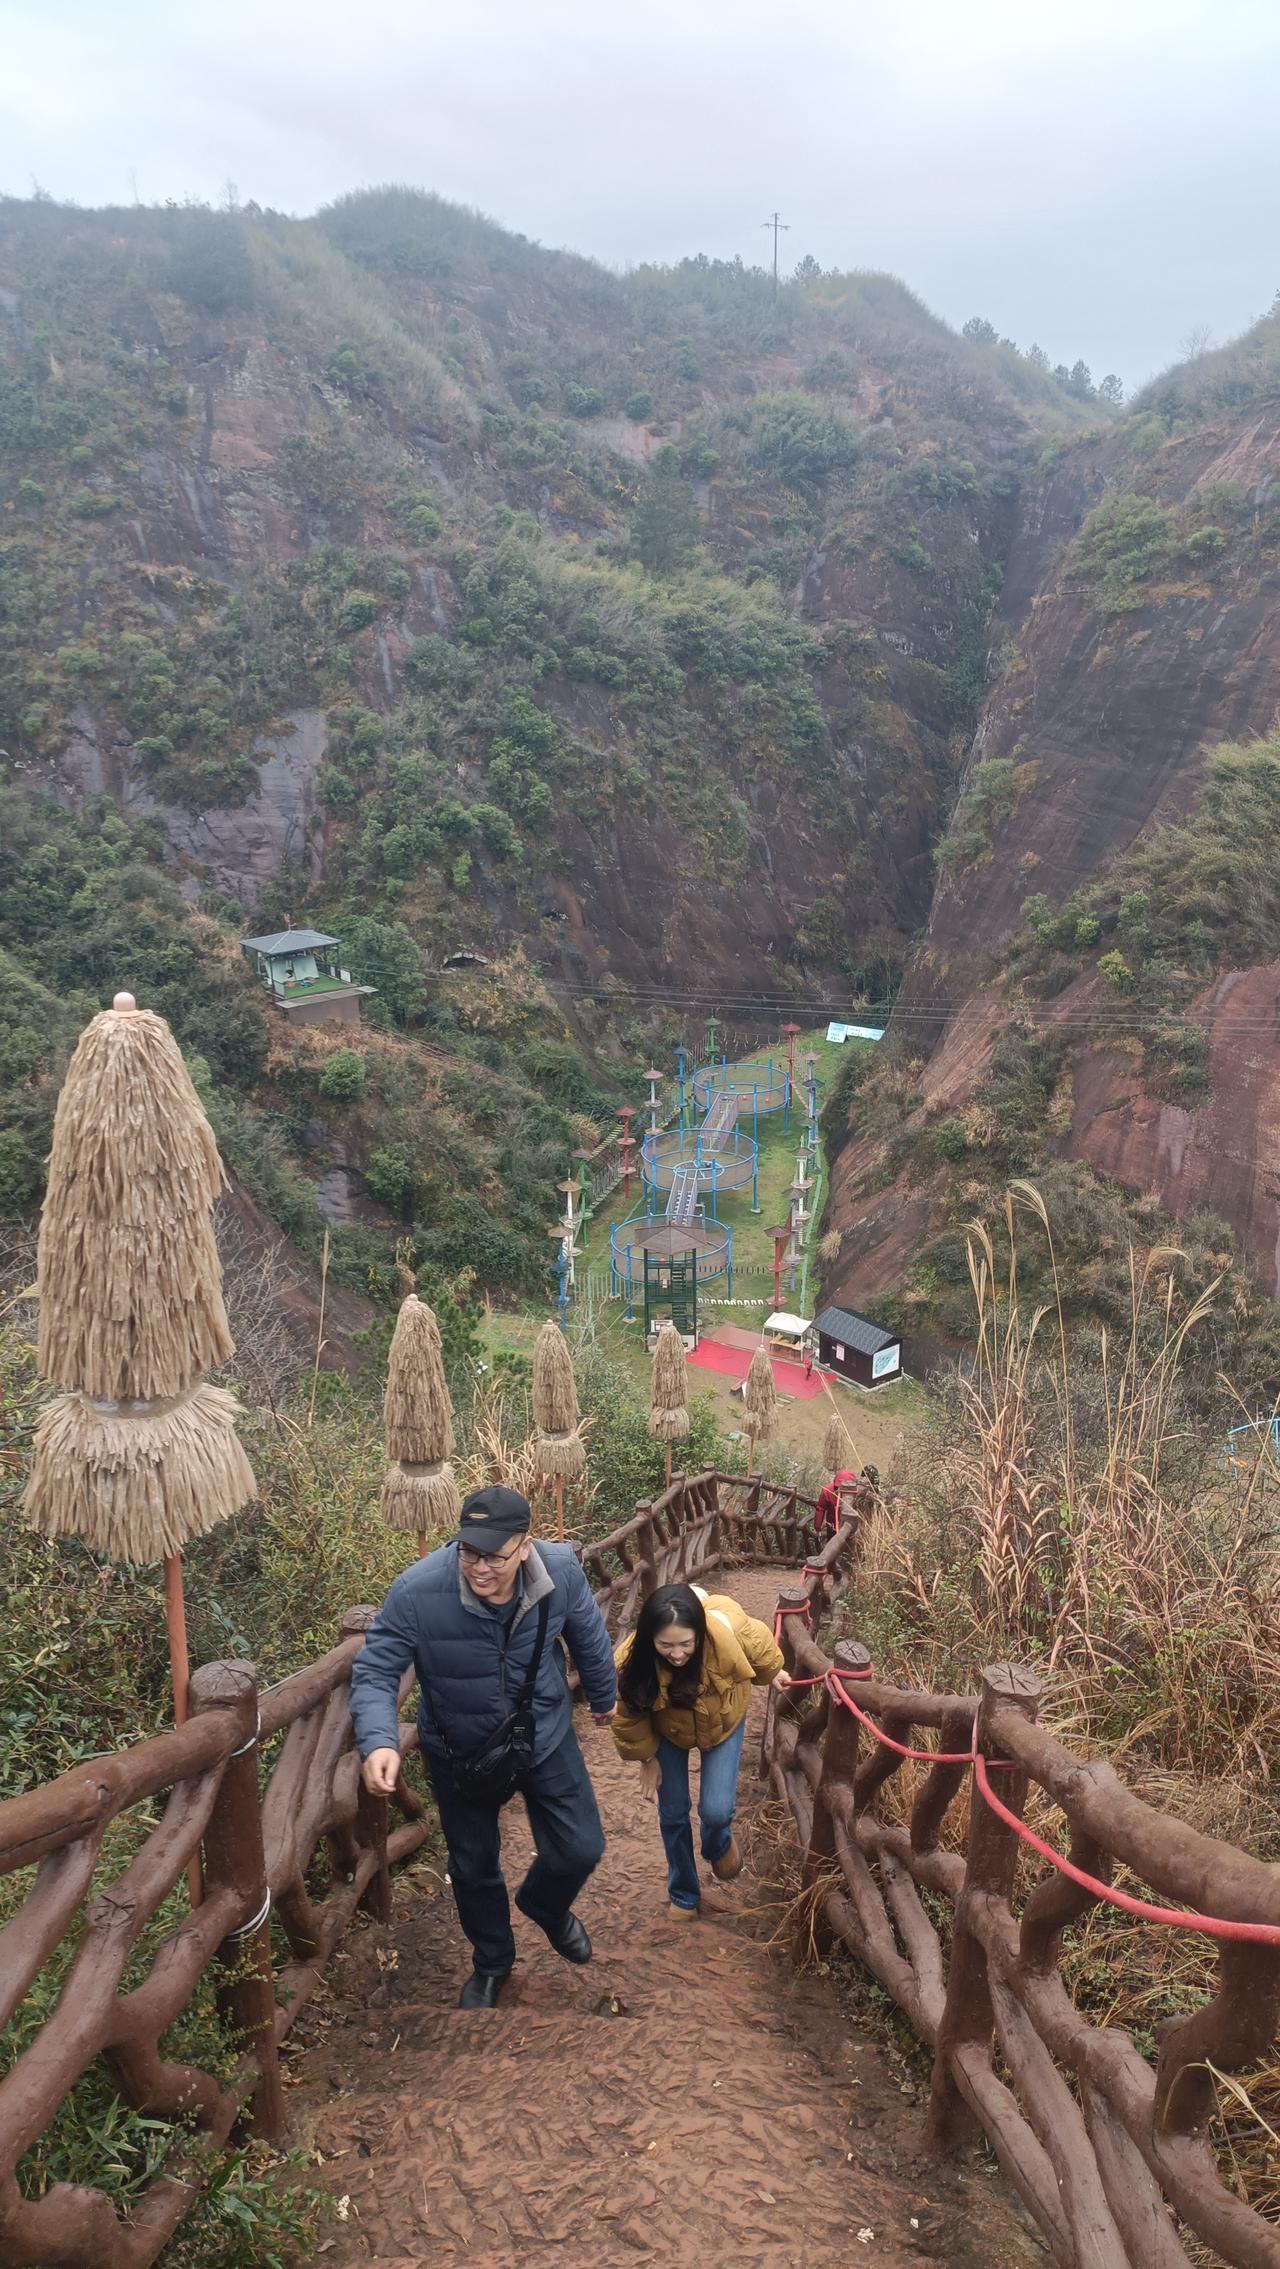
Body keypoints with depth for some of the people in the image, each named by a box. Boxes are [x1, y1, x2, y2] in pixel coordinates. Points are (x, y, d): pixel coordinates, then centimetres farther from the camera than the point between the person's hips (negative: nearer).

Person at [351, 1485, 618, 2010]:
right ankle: (491, 1962, 49)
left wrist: (603, 1697, 12)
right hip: (460, 1752, -1)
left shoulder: (561, 1570, -26)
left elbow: (589, 1639, -5)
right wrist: (377, 1741, -44)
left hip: (545, 1737, 1)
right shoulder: (416, 1591, -34)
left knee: (581, 1850, 7)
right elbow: (374, 1672, -25)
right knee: (473, 1867, 17)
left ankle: (545, 1906, 45)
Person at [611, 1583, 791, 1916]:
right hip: (668, 1729, 1)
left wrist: (772, 1673, 5)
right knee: (673, 1814, 8)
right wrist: (647, 1758, -2)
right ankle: (683, 1897, 35)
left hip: (722, 1722, 0)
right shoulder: (632, 1661, -38)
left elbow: (759, 1642, -15)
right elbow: (630, 1715, -15)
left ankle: (719, 1845, 30)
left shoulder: (727, 1629, -41)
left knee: (716, 1810, -9)